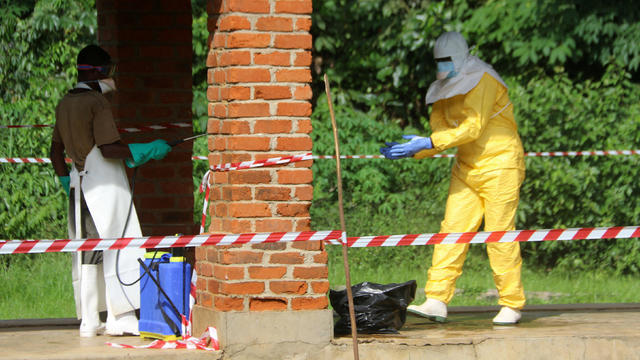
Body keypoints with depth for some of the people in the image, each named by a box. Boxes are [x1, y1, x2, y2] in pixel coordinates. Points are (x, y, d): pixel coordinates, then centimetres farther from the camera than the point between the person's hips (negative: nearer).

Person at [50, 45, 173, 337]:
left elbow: (56, 150, 18)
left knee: (86, 254, 9)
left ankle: (88, 321, 9)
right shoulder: (97, 102, -12)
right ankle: (120, 316, -8)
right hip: (105, 183, -8)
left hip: (79, 184, 8)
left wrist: (66, 182, 24)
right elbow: (109, 149, -19)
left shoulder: (64, 104, 13)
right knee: (118, 247, -5)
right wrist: (149, 150, -12)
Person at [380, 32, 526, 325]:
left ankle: (511, 305, 2)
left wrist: (428, 143, -25)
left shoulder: (483, 81, -13)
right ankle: (437, 302, -7)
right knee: (452, 231, -3)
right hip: (466, 168, 7)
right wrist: (410, 151, -6)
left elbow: (472, 128, -21)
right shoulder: (444, 91, 11)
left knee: (499, 234, -6)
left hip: (498, 165, -7)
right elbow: (440, 136, 12)